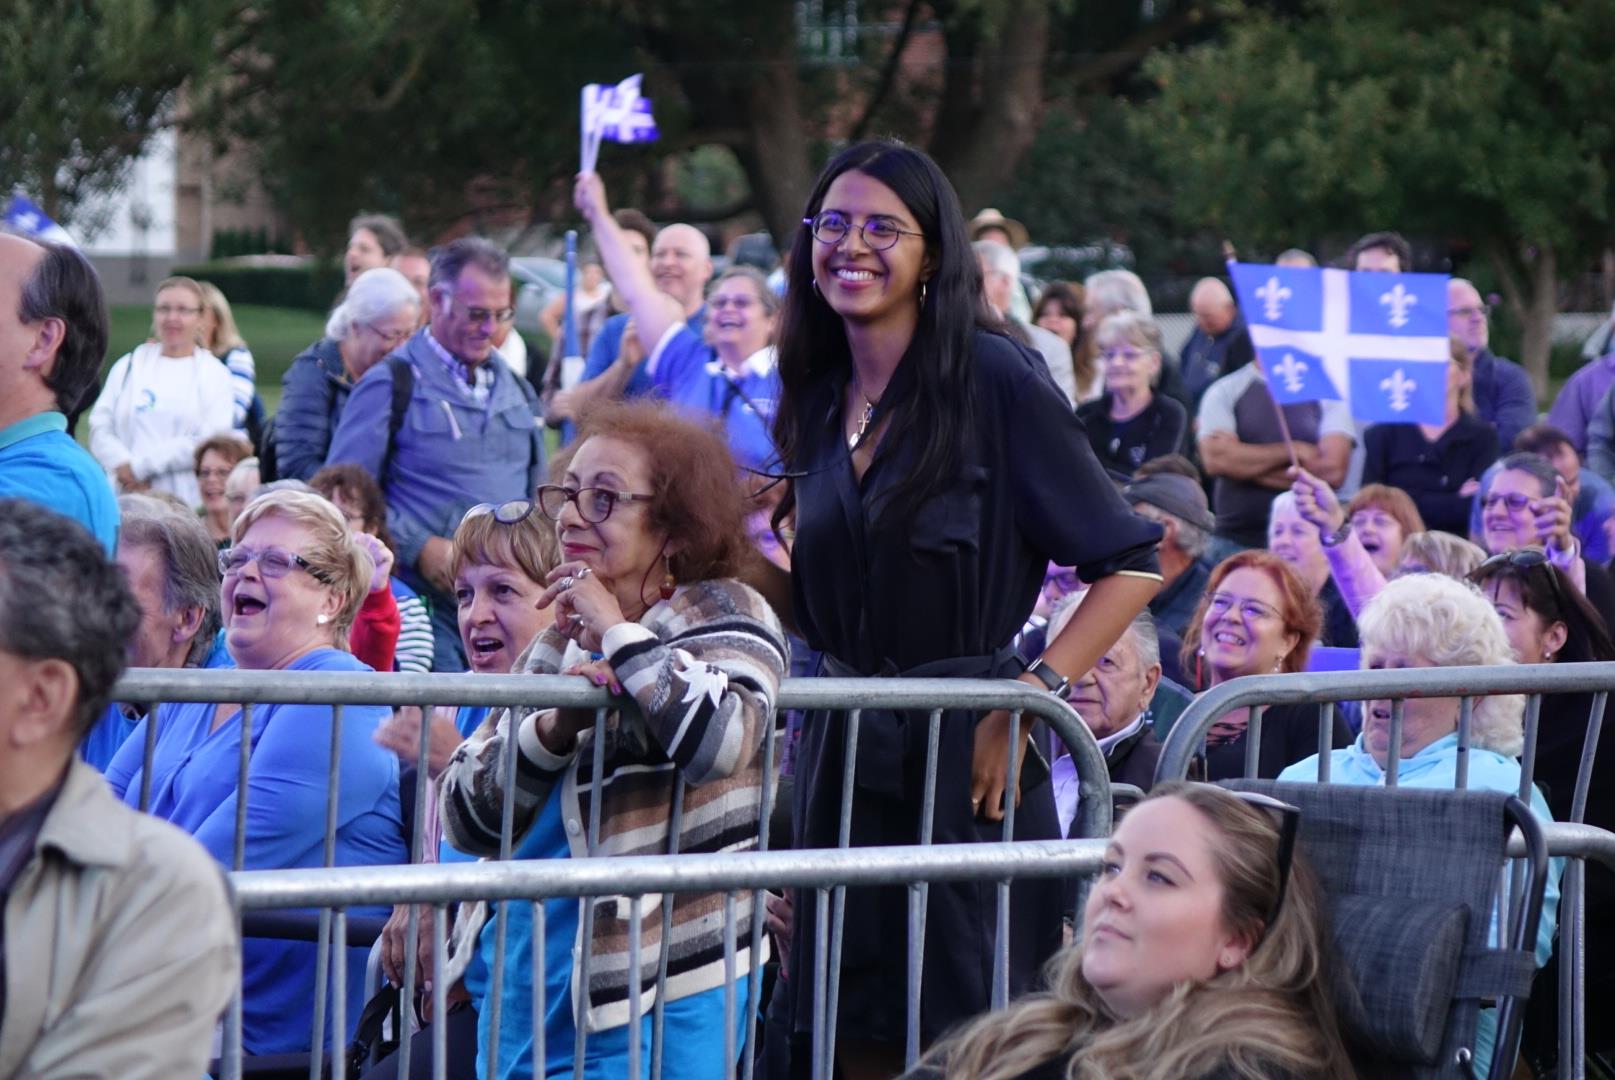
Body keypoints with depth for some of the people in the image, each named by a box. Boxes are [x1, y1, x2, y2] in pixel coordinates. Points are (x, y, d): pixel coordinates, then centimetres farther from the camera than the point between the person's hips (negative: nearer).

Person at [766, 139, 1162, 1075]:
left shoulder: (994, 377, -10)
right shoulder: (820, 401, 10)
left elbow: (1130, 563, -11)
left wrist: (1027, 699, -18)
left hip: (964, 753, -6)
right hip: (846, 752, 6)